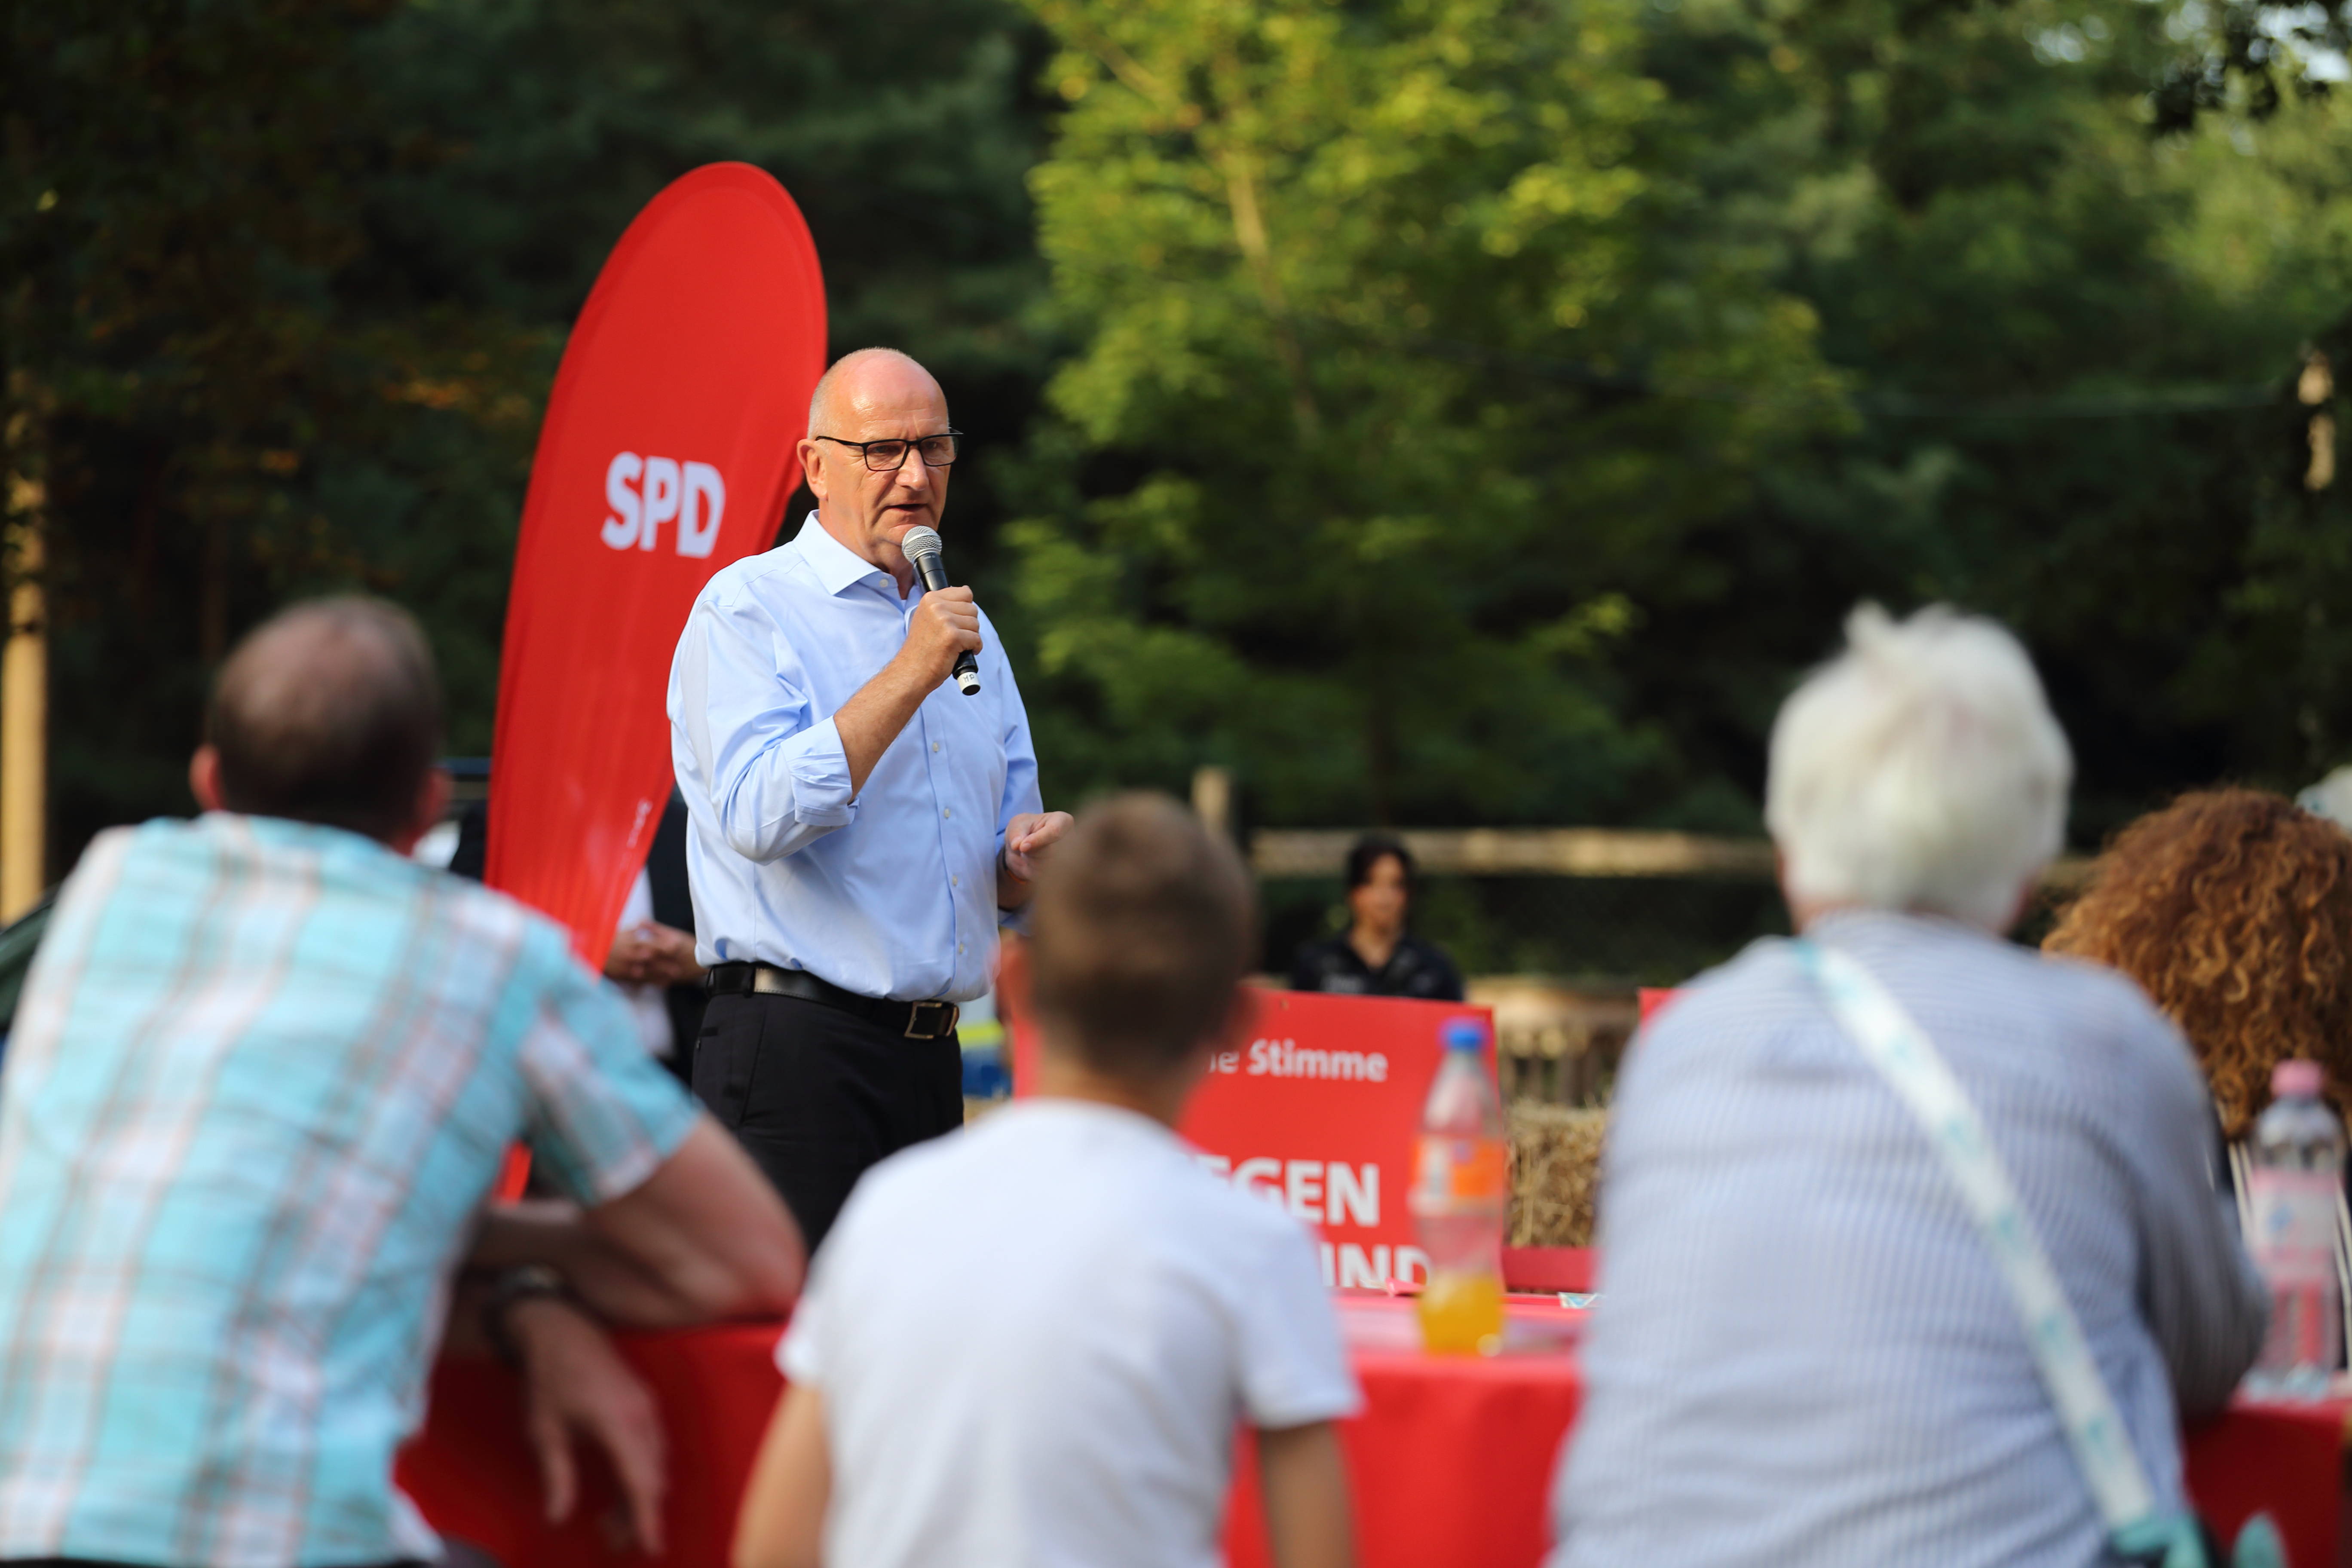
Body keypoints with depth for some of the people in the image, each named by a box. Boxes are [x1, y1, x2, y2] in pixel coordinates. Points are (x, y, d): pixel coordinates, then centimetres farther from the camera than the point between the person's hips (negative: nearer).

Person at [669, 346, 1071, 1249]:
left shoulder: (962, 626, 19)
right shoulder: (748, 609, -3)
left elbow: (1000, 873, 25)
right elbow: (759, 817, -18)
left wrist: (1028, 855, 0)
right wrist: (909, 676, -18)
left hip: (931, 1061, 7)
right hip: (796, 1047, -7)